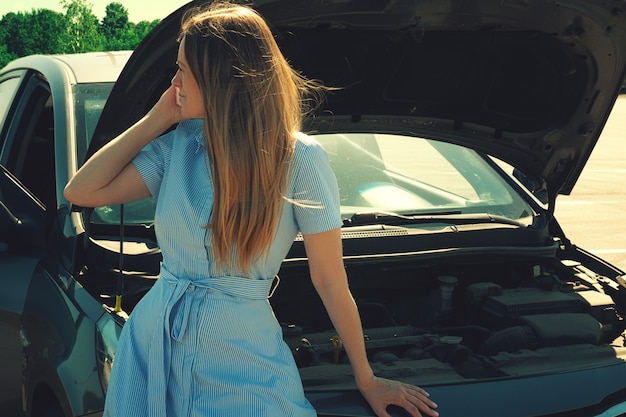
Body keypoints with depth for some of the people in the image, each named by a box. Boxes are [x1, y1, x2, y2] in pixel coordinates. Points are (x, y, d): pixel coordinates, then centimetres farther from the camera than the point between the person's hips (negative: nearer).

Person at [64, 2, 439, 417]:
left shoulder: (299, 159, -12)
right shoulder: (179, 144, 2)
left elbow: (330, 280, -10)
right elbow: (82, 192, -2)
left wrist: (366, 378, -4)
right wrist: (158, 118, -3)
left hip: (241, 350, -4)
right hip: (154, 339, 4)